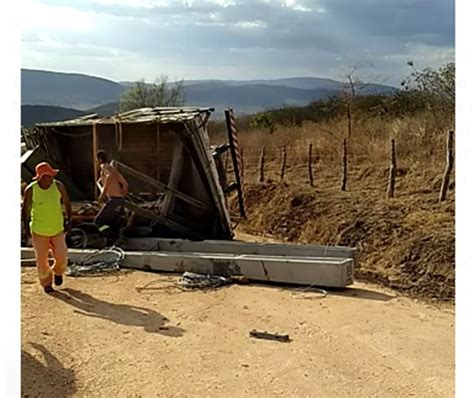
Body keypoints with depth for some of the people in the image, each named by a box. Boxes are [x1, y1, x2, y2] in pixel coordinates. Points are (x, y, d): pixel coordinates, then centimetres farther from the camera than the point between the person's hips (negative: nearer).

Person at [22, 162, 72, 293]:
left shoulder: (58, 186, -10)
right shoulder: (30, 190, -14)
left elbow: (67, 203, 2)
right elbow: (25, 209, -2)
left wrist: (69, 221, -2)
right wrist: (26, 227, -3)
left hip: (57, 229, 1)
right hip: (39, 230, -1)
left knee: (61, 257, -4)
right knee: (41, 259, 7)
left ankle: (57, 272, 31)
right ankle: (46, 283, 29)